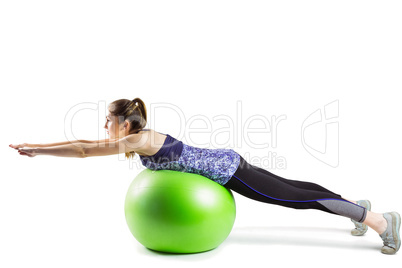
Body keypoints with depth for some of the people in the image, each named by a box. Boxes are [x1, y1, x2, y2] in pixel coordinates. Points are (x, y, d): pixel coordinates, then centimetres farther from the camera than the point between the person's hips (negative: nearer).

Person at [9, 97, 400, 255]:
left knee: (299, 198, -4)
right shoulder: (138, 137, 7)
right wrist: (36, 145, 15)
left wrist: (37, 150, -9)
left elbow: (84, 150, -21)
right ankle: (358, 204, 33)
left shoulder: (140, 140, -19)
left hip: (227, 171, -9)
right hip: (226, 164, 9)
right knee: (294, 189, 18)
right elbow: (87, 144, 15)